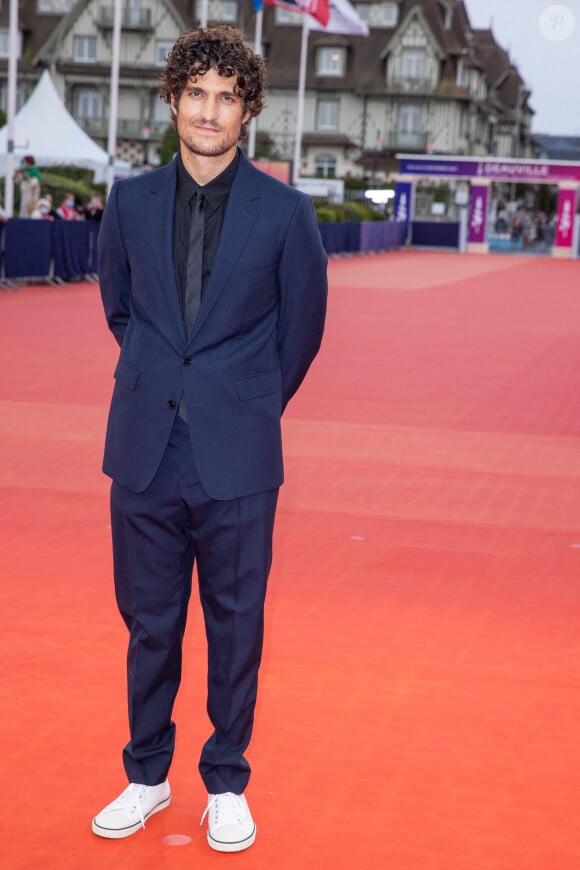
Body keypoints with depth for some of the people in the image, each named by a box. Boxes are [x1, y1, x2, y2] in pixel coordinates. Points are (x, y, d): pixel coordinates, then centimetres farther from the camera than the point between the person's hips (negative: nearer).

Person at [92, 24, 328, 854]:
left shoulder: (285, 211, -4)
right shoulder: (131, 201, 4)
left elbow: (302, 328, 7)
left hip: (237, 459, -2)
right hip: (145, 452, 2)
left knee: (236, 627, 7)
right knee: (148, 622, 12)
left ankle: (226, 785, 23)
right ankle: (147, 777, 28)